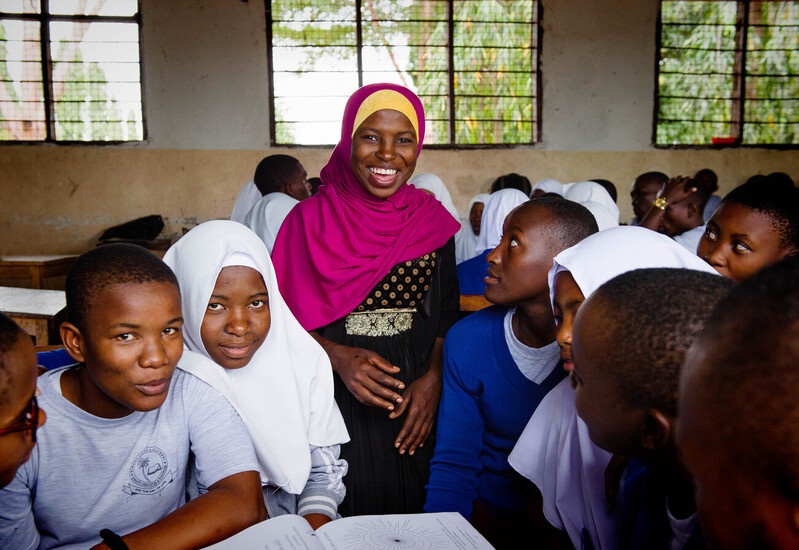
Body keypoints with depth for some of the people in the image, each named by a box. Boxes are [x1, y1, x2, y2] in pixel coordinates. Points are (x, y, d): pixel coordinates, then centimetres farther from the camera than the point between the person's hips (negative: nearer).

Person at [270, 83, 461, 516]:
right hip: (333, 402, -2)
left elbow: (447, 315, 6)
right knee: (337, 515, 5)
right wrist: (338, 357, -17)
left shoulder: (432, 220, 4)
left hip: (414, 403, 2)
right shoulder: (310, 219, -2)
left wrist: (433, 379, -9)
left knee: (409, 511, 11)